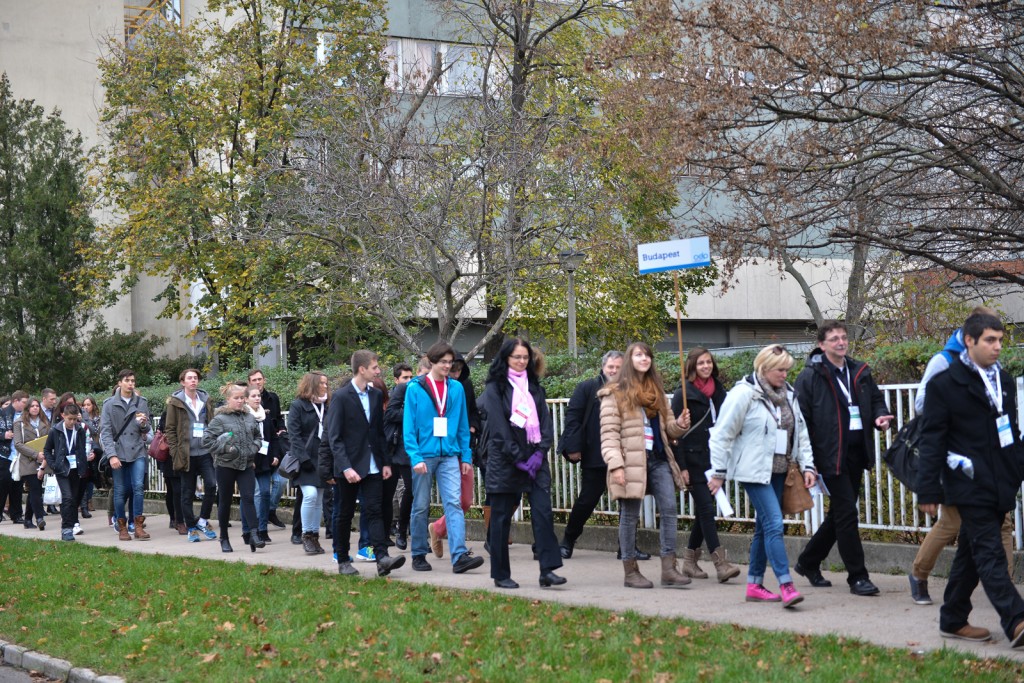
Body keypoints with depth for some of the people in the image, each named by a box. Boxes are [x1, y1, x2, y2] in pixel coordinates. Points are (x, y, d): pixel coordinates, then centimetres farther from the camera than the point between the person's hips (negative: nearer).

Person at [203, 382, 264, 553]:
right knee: (225, 501, 8)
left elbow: (257, 436, 23)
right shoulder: (219, 419, -8)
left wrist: (254, 448, 5)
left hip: (246, 465, 3)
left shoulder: (249, 417, 8)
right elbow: (207, 440, -10)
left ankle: (253, 535, -11)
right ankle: (224, 538, 18)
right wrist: (225, 449, -14)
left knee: (248, 498, -7)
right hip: (226, 466, -3)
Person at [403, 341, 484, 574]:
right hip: (424, 455, -2)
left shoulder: (456, 388, 8)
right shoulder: (415, 388, -2)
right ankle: (419, 554, 19)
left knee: (454, 503, -9)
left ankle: (460, 556, -15)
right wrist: (415, 457, -13)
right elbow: (409, 426, -4)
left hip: (449, 456, 2)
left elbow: (463, 425, 11)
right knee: (421, 507, 7)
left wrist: (466, 456, 7)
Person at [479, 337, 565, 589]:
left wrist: (540, 453, -5)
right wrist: (518, 459, -12)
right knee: (501, 517, 2)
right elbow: (499, 428, -7)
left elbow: (545, 423, 10)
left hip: (535, 460, 4)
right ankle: (501, 575, 9)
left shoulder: (534, 387, 15)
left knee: (543, 512, -9)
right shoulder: (495, 388, 0)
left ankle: (547, 570, -12)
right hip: (504, 461, -4)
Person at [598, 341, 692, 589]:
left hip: (658, 459, 6)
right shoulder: (615, 393, -2)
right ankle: (630, 572, 10)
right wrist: (615, 464, -18)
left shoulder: (657, 391, 18)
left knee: (669, 509, -5)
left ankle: (669, 569, -3)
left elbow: (667, 428, 21)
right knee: (630, 515, 2)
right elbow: (609, 433, -8)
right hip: (632, 461, -5)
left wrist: (680, 424, -2)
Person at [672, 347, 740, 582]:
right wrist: (681, 466, -14)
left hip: (713, 459, 6)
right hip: (693, 460, -6)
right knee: (706, 509, -10)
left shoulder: (718, 391, 11)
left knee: (703, 511, 9)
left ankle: (690, 560, 20)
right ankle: (720, 563, -13)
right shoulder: (684, 394, -6)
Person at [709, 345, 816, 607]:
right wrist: (719, 472, -7)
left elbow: (801, 432, 16)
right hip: (754, 471, -7)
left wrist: (807, 465, 7)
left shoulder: (788, 394, 10)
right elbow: (722, 434, -9)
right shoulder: (744, 393, -12)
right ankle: (786, 586, -19)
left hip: (778, 471, 7)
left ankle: (754, 585, 19)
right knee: (774, 523, -16)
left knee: (764, 526, 11)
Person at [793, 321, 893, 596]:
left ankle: (808, 562, 32)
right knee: (846, 513, -6)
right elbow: (801, 419, -9)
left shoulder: (860, 372, 11)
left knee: (840, 514, 15)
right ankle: (857, 576, 2)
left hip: (857, 452, 7)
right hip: (831, 456, -7)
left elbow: (876, 399, 26)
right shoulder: (810, 376, -7)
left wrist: (880, 416, 2)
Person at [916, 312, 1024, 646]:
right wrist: (928, 491, -11)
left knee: (972, 554, 12)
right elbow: (931, 441, -8)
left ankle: (953, 620, 20)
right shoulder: (945, 384, -7)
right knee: (990, 554, -11)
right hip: (969, 486, -7)